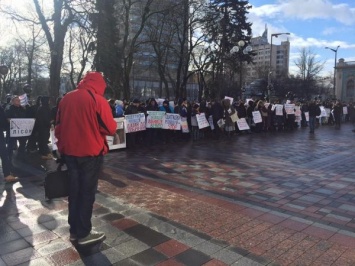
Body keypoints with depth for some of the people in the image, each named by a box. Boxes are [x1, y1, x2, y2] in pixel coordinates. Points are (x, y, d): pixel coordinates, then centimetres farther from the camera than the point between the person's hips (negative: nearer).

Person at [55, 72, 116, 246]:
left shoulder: (66, 98, 6)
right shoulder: (98, 100, -12)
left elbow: (58, 126, 12)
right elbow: (111, 129, -12)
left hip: (69, 151, 6)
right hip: (90, 152, -6)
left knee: (74, 190, 15)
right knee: (87, 192, 4)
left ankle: (74, 230, 24)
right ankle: (83, 234, 12)